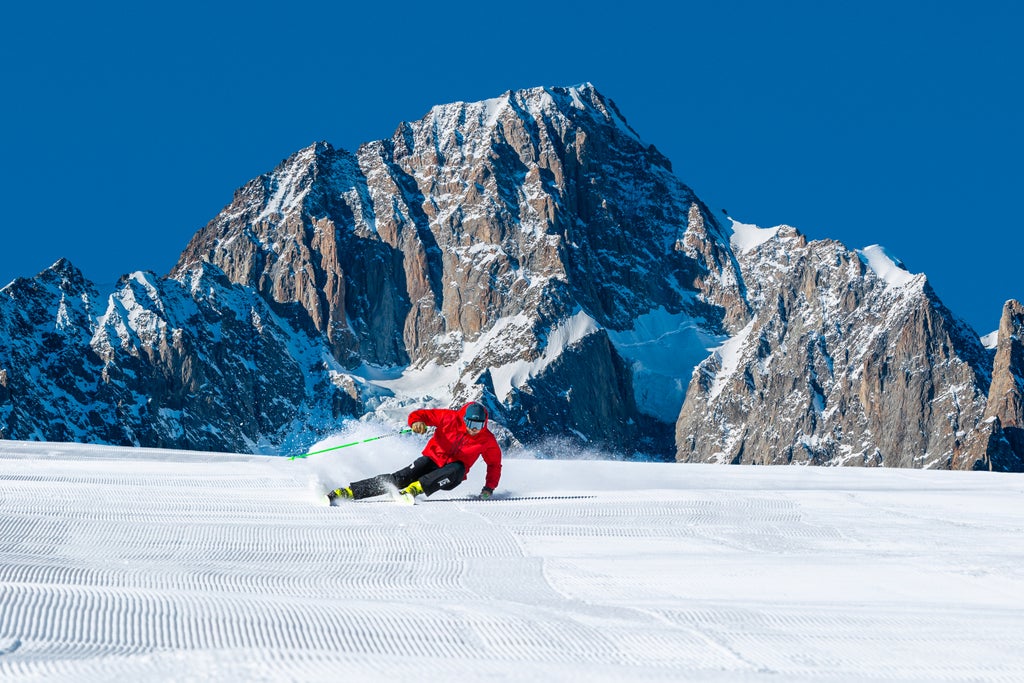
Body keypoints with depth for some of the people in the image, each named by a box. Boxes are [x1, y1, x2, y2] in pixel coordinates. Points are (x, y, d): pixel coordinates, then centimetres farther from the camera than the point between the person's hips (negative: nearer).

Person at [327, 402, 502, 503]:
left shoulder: (487, 441, -6)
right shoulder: (451, 418, -10)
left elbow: (494, 464, 9)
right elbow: (418, 415, -8)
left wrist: (489, 489, 0)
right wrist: (417, 422, -32)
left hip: (452, 474, 1)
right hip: (432, 461, -1)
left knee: (457, 469, -38)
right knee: (399, 479, -25)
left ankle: (413, 490, -47)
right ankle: (345, 492, -29)